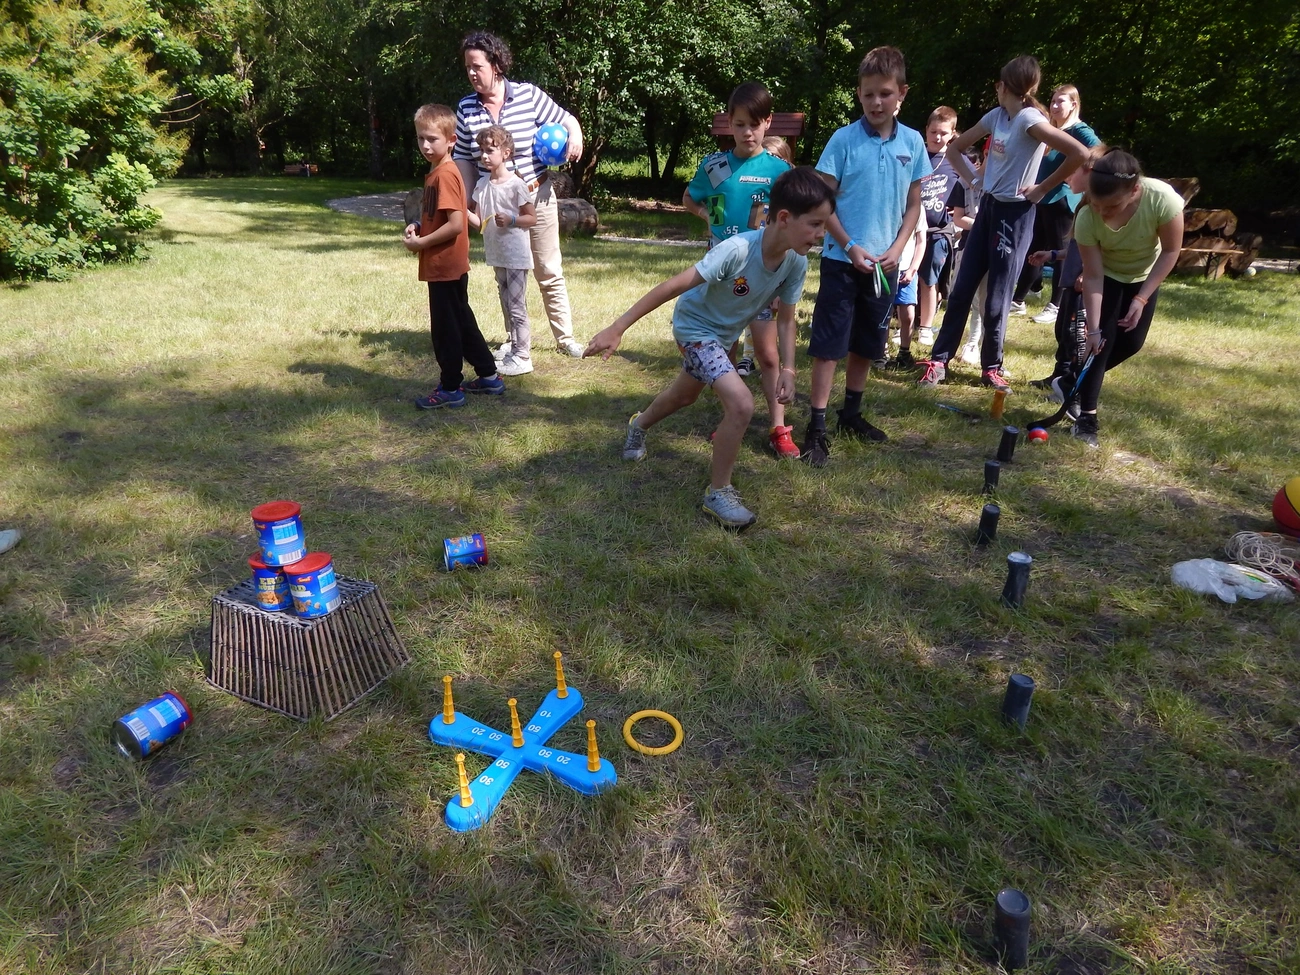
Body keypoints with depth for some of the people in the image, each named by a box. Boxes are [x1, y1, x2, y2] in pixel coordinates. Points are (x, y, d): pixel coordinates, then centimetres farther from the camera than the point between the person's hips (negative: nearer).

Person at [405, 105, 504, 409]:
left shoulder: (445, 174, -17)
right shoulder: (437, 172, 12)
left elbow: (456, 224, -24)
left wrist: (421, 243, -17)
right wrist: (418, 227, 5)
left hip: (445, 266, -10)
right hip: (449, 266, 10)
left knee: (445, 327, 0)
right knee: (462, 321, 17)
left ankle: (450, 389, 11)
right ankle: (489, 377, 26)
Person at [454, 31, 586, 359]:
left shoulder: (528, 95, -7)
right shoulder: (466, 108, 1)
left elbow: (566, 120, 3)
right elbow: (463, 158, 7)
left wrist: (574, 136, -18)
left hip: (537, 196, -3)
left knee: (549, 272, 4)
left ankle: (565, 338, 16)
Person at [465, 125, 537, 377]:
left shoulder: (515, 184, -11)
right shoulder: (482, 185, 8)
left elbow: (532, 218, -7)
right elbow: (478, 222, 6)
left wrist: (510, 219, -22)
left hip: (516, 255, -7)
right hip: (496, 254, 7)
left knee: (516, 306, -6)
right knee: (506, 304, 15)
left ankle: (522, 356, 0)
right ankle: (513, 346, 26)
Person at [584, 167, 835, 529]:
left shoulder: (797, 262, -18)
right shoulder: (737, 249, -37)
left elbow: (786, 317, -4)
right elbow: (673, 286, -36)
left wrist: (787, 368, -14)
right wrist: (617, 328, -37)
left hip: (725, 333, 7)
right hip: (695, 325, -7)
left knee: (686, 394, 30)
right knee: (742, 404, -24)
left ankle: (639, 425, 61)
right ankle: (718, 492, -4)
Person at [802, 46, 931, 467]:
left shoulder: (913, 142, 4)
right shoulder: (844, 139, -6)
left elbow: (913, 205, 9)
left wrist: (897, 249, -5)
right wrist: (850, 247, -13)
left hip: (884, 264, 4)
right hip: (842, 260, -4)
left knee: (867, 344, 14)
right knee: (829, 345, -4)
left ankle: (852, 414, 29)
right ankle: (817, 428, 0)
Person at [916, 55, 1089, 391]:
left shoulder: (1030, 119, -16)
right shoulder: (996, 116, 6)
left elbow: (1080, 154, -25)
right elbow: (954, 148, 18)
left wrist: (1043, 189, -15)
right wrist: (973, 179, 6)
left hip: (1014, 213, -7)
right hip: (988, 206, 7)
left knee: (997, 297, 1)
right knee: (962, 288, 5)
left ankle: (991, 367, 15)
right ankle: (939, 359, 11)